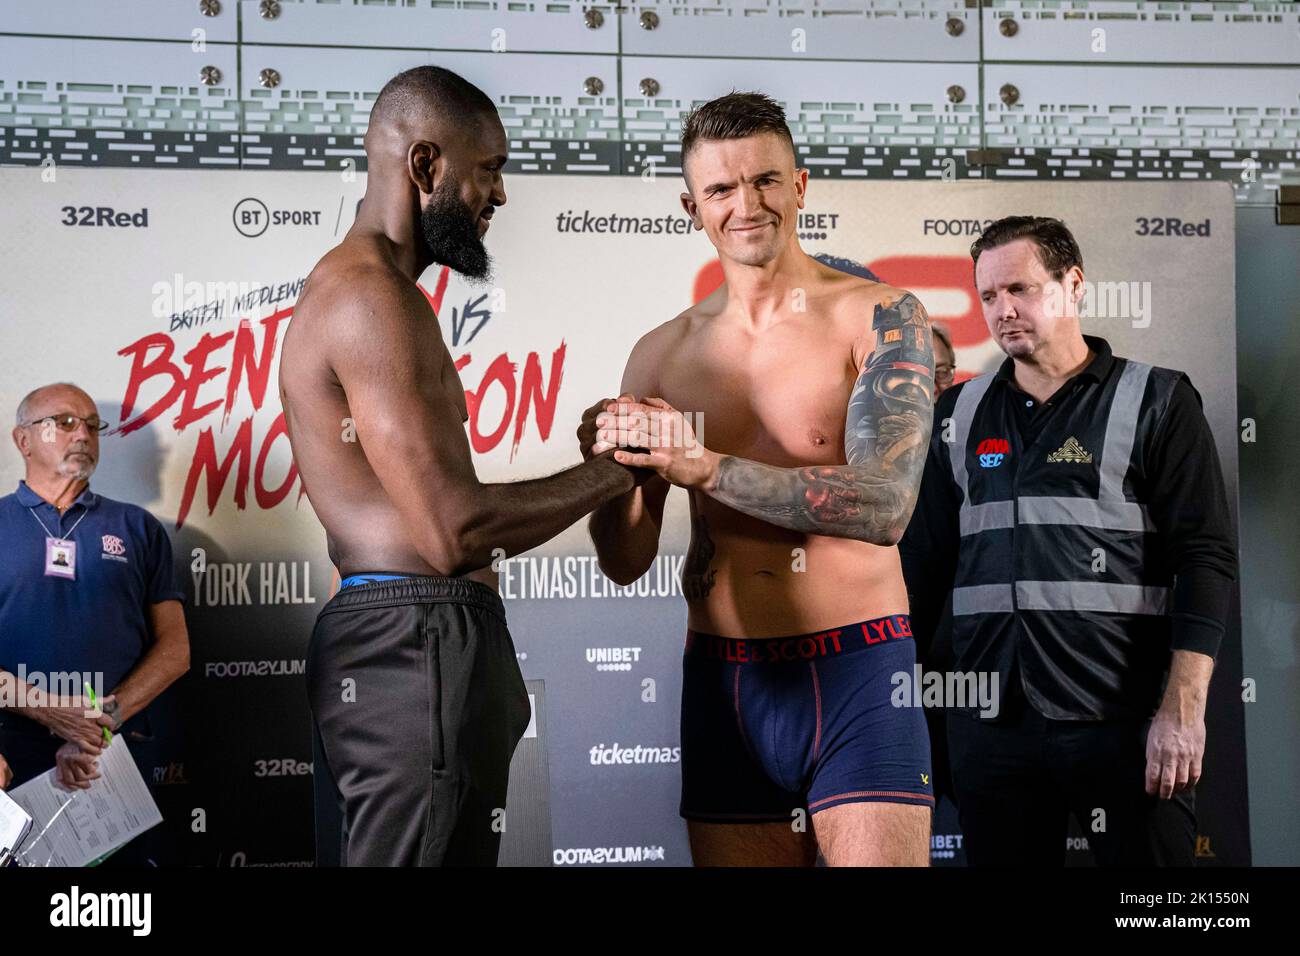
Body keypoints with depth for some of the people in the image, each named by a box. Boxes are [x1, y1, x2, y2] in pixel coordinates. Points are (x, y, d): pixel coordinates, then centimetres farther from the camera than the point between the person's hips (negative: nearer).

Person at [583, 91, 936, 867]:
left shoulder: (881, 317, -4)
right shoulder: (663, 354, 7)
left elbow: (884, 506, -18)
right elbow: (628, 562, 7)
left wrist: (706, 468, -25)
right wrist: (614, 471, -14)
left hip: (858, 675, -3)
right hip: (725, 686, 4)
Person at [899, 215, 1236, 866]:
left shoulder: (1156, 403, 1)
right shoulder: (960, 415, 13)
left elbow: (1206, 559, -5)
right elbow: (923, 561, 16)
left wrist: (1183, 710, -14)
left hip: (1125, 725, -3)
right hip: (990, 726, 4)